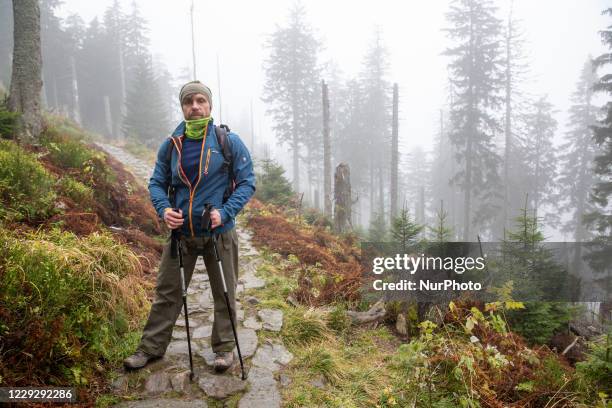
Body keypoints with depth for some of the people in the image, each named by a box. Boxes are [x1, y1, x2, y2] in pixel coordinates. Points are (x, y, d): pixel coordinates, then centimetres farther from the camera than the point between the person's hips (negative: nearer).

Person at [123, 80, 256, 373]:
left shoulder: (229, 141, -7)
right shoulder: (170, 145, 3)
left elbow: (247, 182, -6)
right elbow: (157, 183, 10)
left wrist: (224, 212, -19)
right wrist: (163, 209, -11)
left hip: (220, 232, -2)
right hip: (180, 232, 3)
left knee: (224, 294, 10)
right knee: (167, 292, 12)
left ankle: (224, 347, 28)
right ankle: (151, 347, 28)